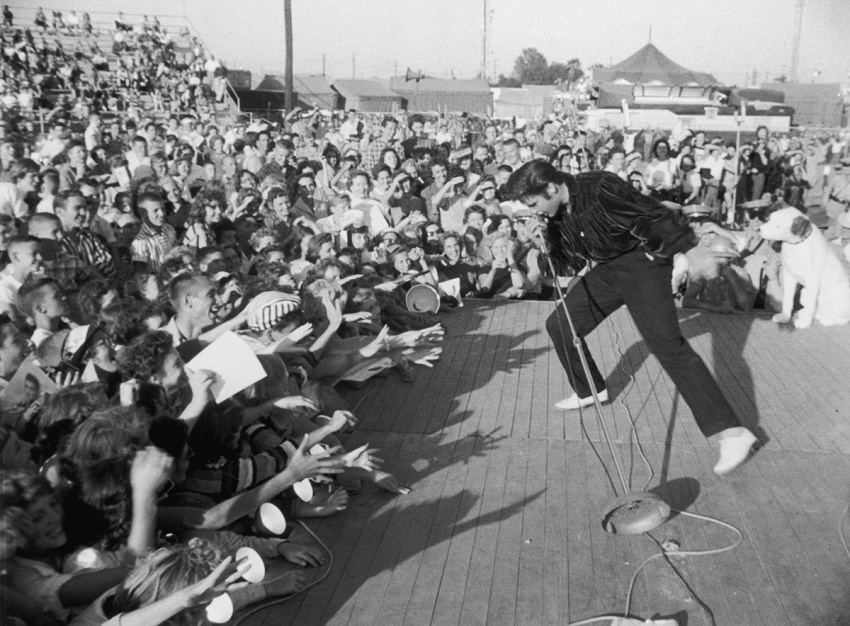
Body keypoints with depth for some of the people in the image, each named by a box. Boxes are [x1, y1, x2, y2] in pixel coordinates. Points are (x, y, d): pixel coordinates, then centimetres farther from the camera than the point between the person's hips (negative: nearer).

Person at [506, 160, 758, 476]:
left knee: (665, 341, -22)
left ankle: (731, 432, -22)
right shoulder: (558, 213, -2)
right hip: (607, 269, 8)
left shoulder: (600, 189, -26)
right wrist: (548, 242, -11)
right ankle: (590, 390, 32)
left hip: (642, 262, -8)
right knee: (559, 324, 8)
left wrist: (677, 252, -13)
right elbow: (572, 263, 6)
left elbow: (654, 215, -21)